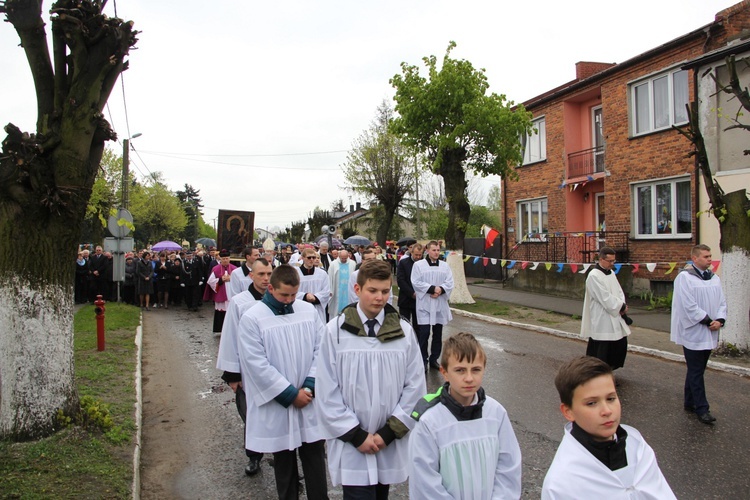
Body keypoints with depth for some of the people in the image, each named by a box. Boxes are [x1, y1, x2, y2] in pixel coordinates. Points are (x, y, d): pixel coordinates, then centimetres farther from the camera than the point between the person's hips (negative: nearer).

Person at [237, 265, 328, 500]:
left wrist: (310, 386, -10)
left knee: (315, 456, 8)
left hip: (310, 400, 2)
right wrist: (291, 394, -12)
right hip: (277, 404, -2)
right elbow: (257, 365, -13)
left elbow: (321, 350, 0)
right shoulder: (252, 319, -10)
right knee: (284, 459, 13)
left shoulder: (308, 310, 1)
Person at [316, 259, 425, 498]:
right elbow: (327, 391, -7)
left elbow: (415, 386, 0)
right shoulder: (337, 330, -8)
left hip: (391, 443, 3)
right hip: (352, 443, -2)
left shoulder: (403, 331, -3)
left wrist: (390, 432, -6)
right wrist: (356, 435, -9)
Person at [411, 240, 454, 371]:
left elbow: (449, 283, 3)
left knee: (438, 333, 10)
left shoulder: (445, 266, 9)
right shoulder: (418, 265, -2)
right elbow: (416, 282, -9)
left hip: (440, 304, 4)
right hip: (424, 304, -4)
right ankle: (423, 361, 6)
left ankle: (434, 359, 23)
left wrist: (440, 290, -16)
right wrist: (432, 288, -16)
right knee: (424, 333, -6)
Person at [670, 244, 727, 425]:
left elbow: (722, 301, 8)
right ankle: (701, 408, 4)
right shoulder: (684, 277, -13)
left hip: (709, 334, 7)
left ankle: (690, 403, 26)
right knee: (696, 372, -1)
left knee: (696, 370, 15)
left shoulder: (714, 278, 10)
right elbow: (689, 306, -17)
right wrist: (708, 321, -15)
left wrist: (720, 320, -9)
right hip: (693, 333, -7)